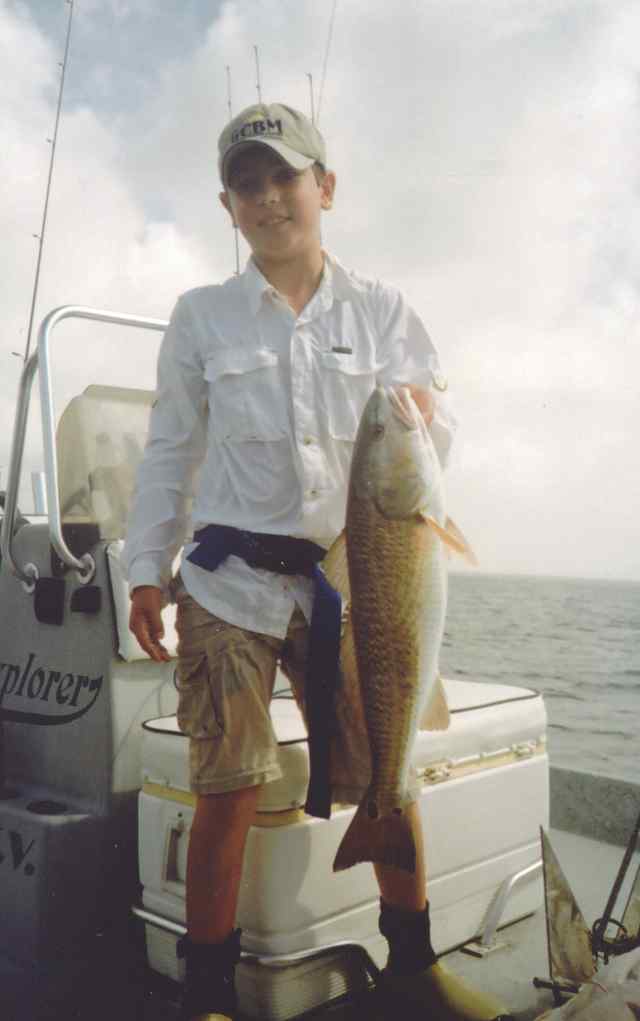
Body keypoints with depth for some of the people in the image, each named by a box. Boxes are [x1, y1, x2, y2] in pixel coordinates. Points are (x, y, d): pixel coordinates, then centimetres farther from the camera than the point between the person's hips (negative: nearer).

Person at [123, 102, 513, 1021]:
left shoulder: (383, 311, 8)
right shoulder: (202, 315, 7)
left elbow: (438, 433, 7)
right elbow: (170, 449, 8)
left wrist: (422, 417, -17)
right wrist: (146, 568, 3)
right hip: (229, 583, -1)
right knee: (230, 789, -3)